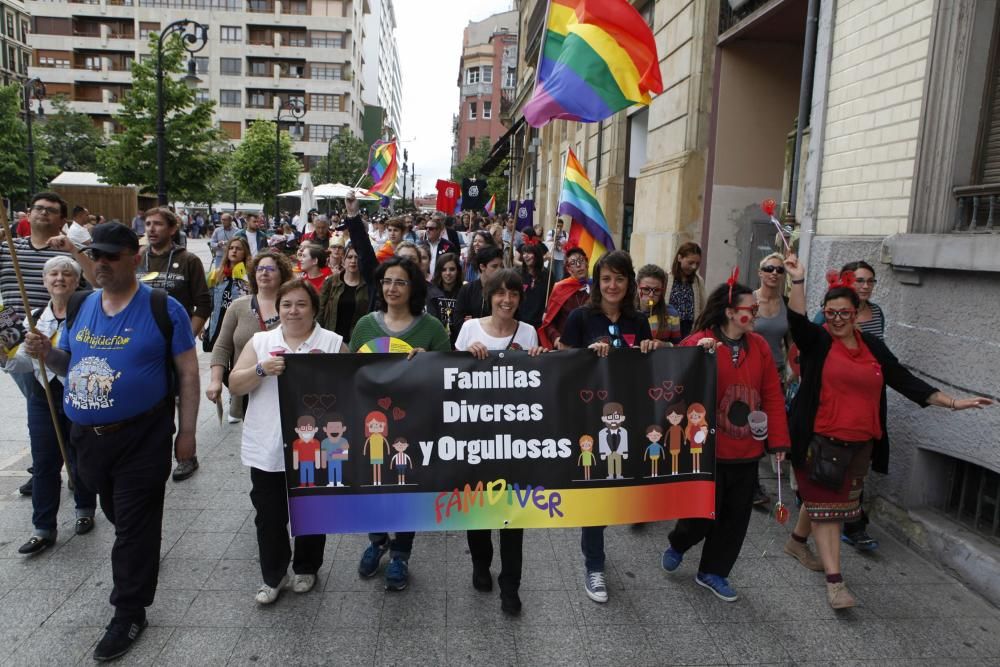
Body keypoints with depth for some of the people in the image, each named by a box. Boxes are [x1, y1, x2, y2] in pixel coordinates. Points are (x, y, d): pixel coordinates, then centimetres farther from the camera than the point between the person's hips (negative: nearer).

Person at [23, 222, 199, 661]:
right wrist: (47, 353, -7)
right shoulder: (81, 307, 6)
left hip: (141, 438, -5)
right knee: (118, 516, 22)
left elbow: (187, 373, -8)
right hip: (87, 436, 6)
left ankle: (129, 612, 18)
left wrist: (186, 432, -11)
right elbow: (69, 365, 17)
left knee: (135, 526, 4)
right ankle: (143, 558, 49)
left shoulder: (163, 308, -10)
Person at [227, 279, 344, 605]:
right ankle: (272, 576, 27)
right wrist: (262, 369, -17)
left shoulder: (332, 342, 0)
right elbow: (235, 385, 1)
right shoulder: (260, 341, 6)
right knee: (269, 515, 9)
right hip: (267, 449, 2)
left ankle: (306, 569, 34)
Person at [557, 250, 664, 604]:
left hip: (626, 415, 4)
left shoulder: (638, 321, 7)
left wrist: (655, 350, -7)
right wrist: (589, 352, -21)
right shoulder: (580, 317, -6)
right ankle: (594, 567, 18)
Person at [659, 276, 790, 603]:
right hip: (708, 450, -5)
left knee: (737, 516, 13)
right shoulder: (697, 344, -13)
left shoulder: (759, 346, 3)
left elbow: (773, 396, 4)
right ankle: (677, 545, 37)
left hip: (747, 451, 6)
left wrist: (778, 441, 3)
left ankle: (713, 572, 33)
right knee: (705, 512, 4)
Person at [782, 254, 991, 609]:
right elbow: (797, 321, -26)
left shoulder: (873, 347, 7)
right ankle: (835, 580, 2)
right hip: (820, 442, -5)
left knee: (820, 499, 19)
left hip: (859, 445, 5)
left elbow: (904, 379, 8)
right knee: (826, 505, -2)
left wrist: (953, 402, 5)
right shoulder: (817, 340, -6)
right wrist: (798, 281, -35)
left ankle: (797, 541, 41)